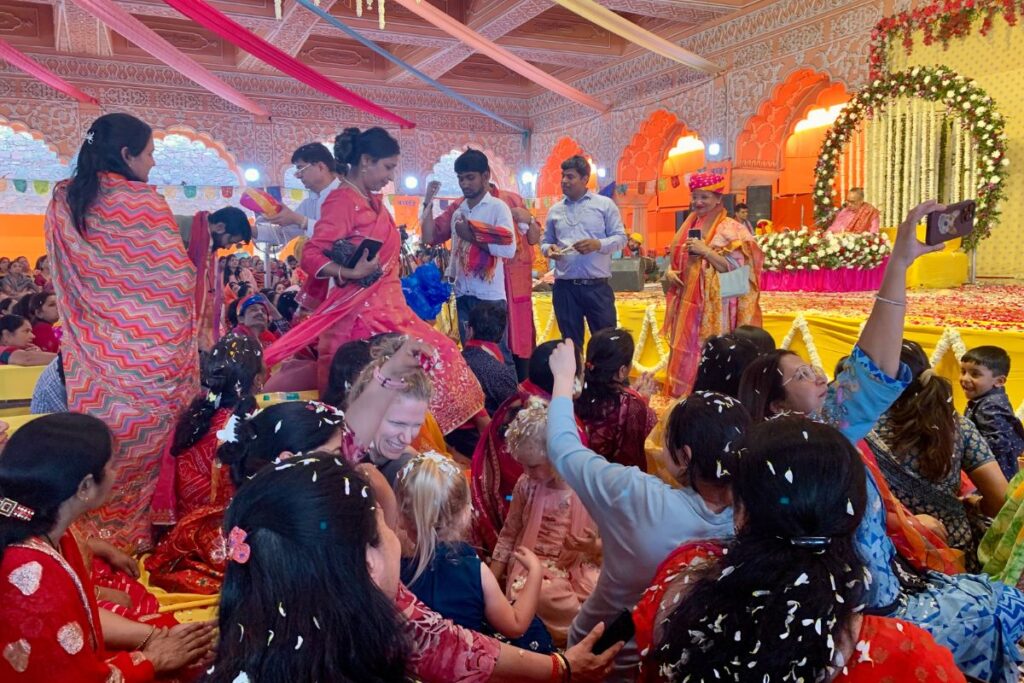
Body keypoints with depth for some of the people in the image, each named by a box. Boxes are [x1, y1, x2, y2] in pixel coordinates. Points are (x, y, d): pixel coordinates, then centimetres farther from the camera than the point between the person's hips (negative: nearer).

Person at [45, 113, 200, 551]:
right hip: (146, 351, -5)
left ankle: (93, 535, 27)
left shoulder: (62, 202, 4)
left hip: (89, 353, 5)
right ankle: (131, 536, 18)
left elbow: (61, 279, 13)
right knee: (141, 445, 7)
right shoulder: (145, 202, -14)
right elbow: (178, 279, -15)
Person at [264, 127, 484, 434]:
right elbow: (311, 255, -19)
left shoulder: (373, 201, 15)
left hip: (386, 307, 9)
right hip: (362, 313, -9)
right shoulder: (343, 201, -12)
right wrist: (351, 273, -30)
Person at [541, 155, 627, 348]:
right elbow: (545, 241, 16)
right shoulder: (555, 210, 12)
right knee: (571, 342, 10)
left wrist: (598, 244, -18)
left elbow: (620, 237, 0)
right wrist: (548, 249, -7)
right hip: (565, 287, 3)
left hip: (598, 286, -3)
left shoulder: (604, 204, 3)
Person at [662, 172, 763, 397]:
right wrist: (669, 273, 1)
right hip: (688, 302, 7)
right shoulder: (688, 227, 14)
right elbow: (676, 261, 22)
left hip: (715, 306, -6)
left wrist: (705, 251, -18)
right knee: (685, 354, 8)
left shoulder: (729, 229, -6)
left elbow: (736, 267, -14)